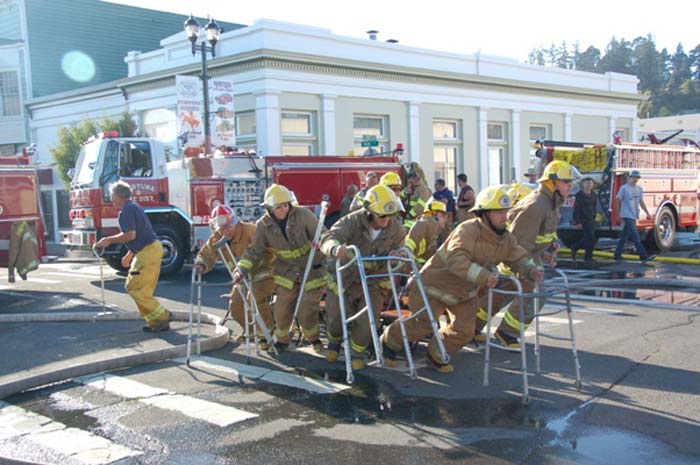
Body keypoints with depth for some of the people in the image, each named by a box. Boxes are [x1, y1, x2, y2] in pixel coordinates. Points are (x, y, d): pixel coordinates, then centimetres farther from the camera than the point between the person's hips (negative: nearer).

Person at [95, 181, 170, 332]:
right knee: (143, 290, 13)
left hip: (148, 252, -10)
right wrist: (129, 255, 33)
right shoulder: (134, 207, 21)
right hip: (154, 248, 10)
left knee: (135, 288, -7)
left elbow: (130, 235, -21)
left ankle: (161, 316, -7)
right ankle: (156, 321, 13)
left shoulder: (127, 209, -11)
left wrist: (109, 240, -10)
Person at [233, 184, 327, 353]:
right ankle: (282, 339, 29)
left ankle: (314, 339, 23)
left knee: (306, 311, -4)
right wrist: (242, 269, -20)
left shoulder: (303, 215, -15)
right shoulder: (263, 225, -7)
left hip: (311, 269, -3)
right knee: (282, 309, 3)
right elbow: (254, 251, -7)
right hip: (286, 271, 3)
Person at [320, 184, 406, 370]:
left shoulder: (396, 229, -14)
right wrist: (336, 248, -63)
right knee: (336, 317, 7)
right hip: (345, 277, -1)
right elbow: (328, 238, -38)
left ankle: (356, 351, 24)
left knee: (366, 323, -7)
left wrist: (396, 255, -31)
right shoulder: (352, 221, -25)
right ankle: (334, 341, 43)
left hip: (373, 282, 1)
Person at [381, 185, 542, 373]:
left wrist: (531, 270, -20)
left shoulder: (505, 239, -6)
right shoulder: (467, 230, -32)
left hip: (465, 292, 7)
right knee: (423, 324, -4)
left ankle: (436, 357, 25)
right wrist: (483, 276, -56)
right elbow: (456, 260, -45)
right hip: (436, 283, -7)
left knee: (464, 330, 0)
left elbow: (519, 257, 3)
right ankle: (389, 343, 23)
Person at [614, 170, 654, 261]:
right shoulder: (624, 188, -8)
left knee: (624, 236, 12)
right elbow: (618, 201, -4)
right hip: (627, 216, -7)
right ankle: (643, 255, -14)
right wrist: (618, 215, -4)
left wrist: (647, 213, 8)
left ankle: (617, 254, 19)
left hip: (634, 216, 7)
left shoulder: (639, 189, 11)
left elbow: (641, 202, 16)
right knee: (635, 236, -11)